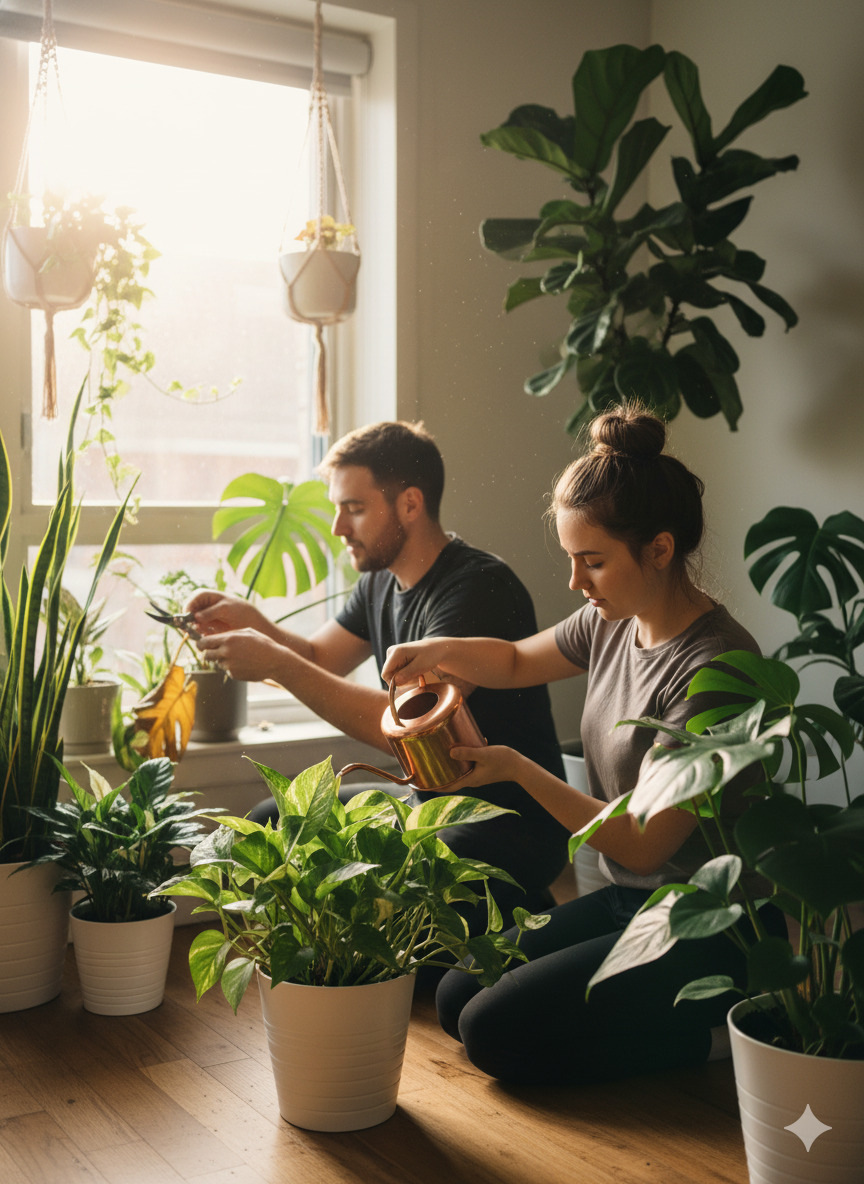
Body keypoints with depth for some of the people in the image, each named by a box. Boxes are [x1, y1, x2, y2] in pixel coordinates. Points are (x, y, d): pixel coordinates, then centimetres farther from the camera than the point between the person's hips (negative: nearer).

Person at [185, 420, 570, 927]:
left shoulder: (481, 587, -22)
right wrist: (250, 621, -3)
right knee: (271, 825, 3)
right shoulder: (381, 581, 7)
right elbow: (319, 660, 17)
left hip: (515, 825, -9)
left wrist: (276, 663, -28)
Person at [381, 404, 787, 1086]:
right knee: (455, 997, 6)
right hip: (629, 899, 9)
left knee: (496, 1032, -12)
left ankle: (713, 1031, 2)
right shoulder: (615, 623, 0)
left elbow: (643, 844, -23)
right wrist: (441, 650, -1)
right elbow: (518, 662, 20)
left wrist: (518, 768, -17)